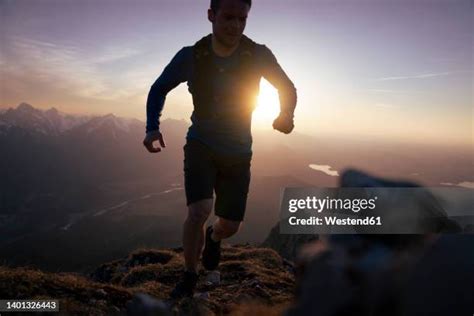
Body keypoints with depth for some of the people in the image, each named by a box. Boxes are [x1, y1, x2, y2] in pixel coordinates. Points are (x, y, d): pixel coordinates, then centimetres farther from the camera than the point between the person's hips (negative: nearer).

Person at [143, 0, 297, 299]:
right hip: (201, 146, -1)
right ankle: (189, 277, 6)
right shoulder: (190, 56, -14)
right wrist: (153, 127, -15)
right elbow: (159, 89, 2)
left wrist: (286, 114, -21)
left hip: (238, 152, 2)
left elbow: (288, 89, 1)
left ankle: (213, 238, 47)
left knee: (231, 225, 8)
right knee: (198, 212, -22)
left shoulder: (258, 55, -14)